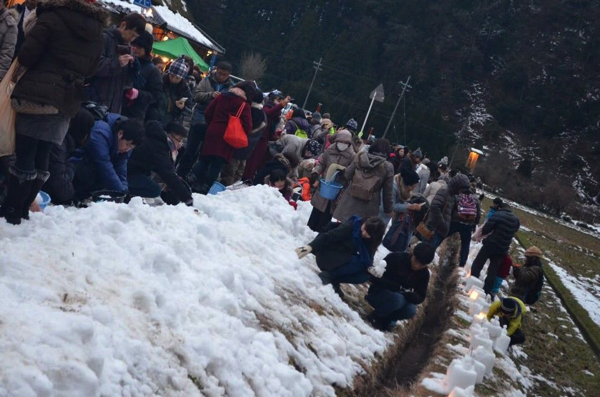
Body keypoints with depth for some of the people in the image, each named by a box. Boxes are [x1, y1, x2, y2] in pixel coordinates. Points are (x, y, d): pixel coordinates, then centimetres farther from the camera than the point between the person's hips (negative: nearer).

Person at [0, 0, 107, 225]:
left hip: (36, 94, -5)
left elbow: (27, 54, -8)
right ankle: (22, 210, 14)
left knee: (25, 155, -3)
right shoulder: (97, 32, 10)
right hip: (66, 101, 5)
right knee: (42, 158, 10)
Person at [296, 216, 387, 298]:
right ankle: (328, 275, -17)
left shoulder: (370, 241, -4)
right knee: (361, 264, -23)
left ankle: (333, 280, -7)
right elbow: (328, 236, -27)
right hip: (328, 258, -6)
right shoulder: (351, 226, -21)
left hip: (345, 261, 7)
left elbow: (368, 260, -5)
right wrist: (311, 247, -41)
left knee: (366, 273, -12)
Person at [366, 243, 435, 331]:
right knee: (398, 299, -35)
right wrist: (397, 288, -33)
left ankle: (386, 319, 0)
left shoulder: (424, 274, -7)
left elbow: (420, 298, -6)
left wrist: (409, 294, -30)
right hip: (377, 294, -5)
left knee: (411, 310, -27)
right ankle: (375, 317, -9)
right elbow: (375, 277, -23)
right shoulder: (395, 258, -20)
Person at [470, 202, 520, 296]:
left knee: (478, 263, 6)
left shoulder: (498, 215, -11)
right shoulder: (516, 220, 11)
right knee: (493, 270, 10)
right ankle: (487, 289, 9)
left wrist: (483, 232, 4)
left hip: (491, 244, -5)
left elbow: (486, 228, -16)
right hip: (503, 248, 5)